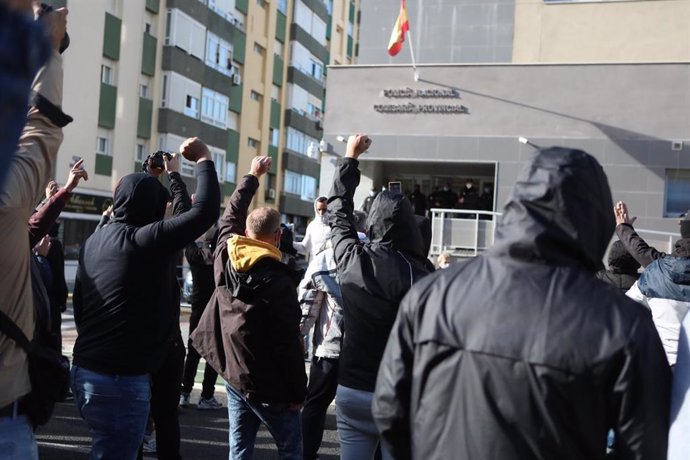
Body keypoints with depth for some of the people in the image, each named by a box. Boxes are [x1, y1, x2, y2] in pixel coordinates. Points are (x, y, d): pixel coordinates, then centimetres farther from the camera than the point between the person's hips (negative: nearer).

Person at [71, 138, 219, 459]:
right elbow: (205, 209, -17)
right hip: (122, 377, -9)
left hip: (86, 370, 9)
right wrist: (204, 160, -3)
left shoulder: (95, 241, 10)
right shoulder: (146, 240, -15)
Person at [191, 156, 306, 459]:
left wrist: (252, 176, 28)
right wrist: (299, 391, -8)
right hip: (268, 383, -6)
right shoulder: (278, 281, -21)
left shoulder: (225, 255, -4)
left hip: (232, 373, 6)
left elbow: (231, 214, 16)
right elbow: (288, 343, -19)